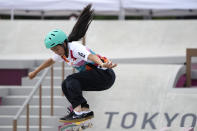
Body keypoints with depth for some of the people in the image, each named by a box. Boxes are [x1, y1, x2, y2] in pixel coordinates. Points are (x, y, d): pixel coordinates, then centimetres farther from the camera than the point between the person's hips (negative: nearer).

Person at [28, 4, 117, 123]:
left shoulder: (75, 48, -20)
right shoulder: (62, 52, 7)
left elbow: (91, 56, -40)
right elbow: (51, 61, 29)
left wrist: (102, 65, -60)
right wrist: (35, 72, 41)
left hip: (105, 75, -9)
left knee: (71, 80, -22)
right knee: (66, 86, 5)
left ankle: (79, 111, -30)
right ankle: (85, 110, -4)